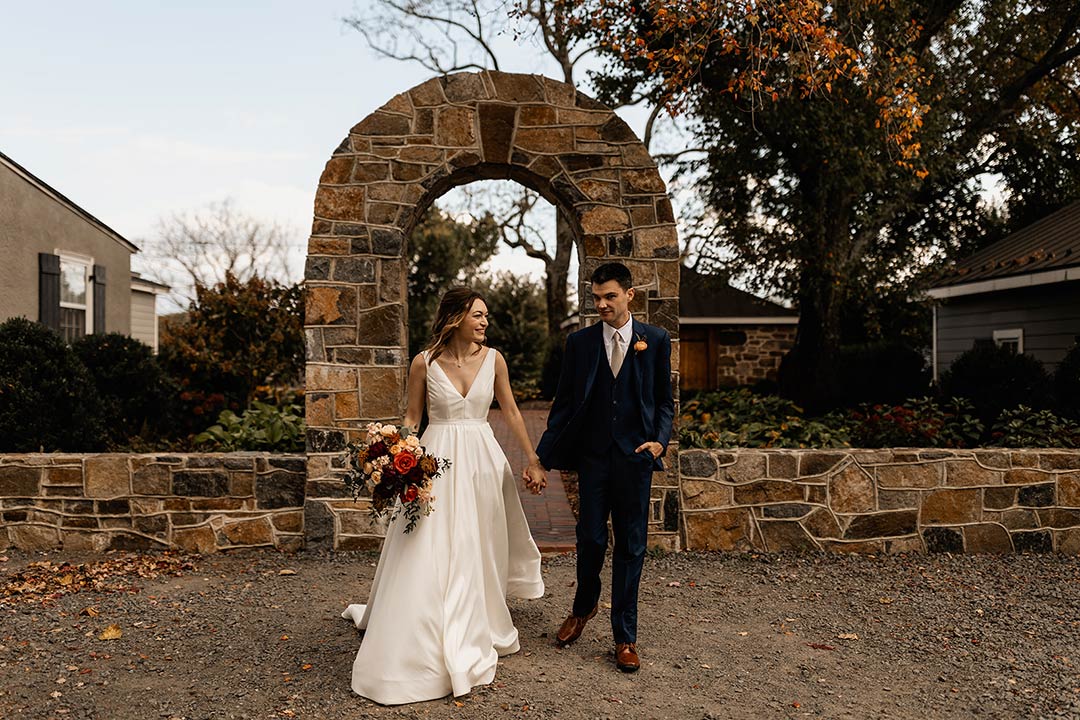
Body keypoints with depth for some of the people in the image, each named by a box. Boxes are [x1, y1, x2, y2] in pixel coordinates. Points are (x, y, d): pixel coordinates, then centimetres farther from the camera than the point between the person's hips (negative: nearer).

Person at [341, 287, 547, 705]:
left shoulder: (493, 359, 0)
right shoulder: (424, 363, -6)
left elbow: (511, 411, 7)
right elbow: (412, 416, 2)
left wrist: (533, 459, 9)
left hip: (483, 460, 2)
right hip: (438, 459, -2)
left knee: (478, 552, 14)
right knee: (428, 553, 0)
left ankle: (479, 630, 35)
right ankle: (418, 646, 17)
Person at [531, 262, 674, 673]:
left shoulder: (655, 340, 2)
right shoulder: (579, 342, 3)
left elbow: (665, 400, 7)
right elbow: (564, 403, 5)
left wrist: (661, 439, -11)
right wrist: (541, 457, 0)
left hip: (635, 456, -1)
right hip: (592, 455, 1)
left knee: (630, 547, 6)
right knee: (591, 539, 8)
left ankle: (625, 637, 20)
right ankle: (583, 608, 37)